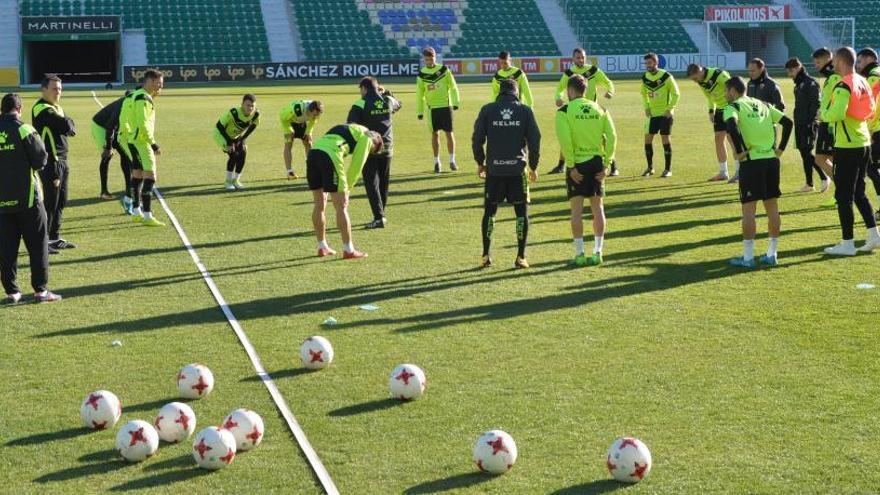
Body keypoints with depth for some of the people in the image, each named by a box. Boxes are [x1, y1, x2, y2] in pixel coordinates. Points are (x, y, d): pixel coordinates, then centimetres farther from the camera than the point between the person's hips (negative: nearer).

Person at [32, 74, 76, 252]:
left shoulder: (57, 108, 17)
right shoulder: (42, 109, -14)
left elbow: (72, 130, 11)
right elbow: (66, 125, -25)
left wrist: (67, 125, -8)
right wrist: (67, 123, -4)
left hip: (61, 161, 9)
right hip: (50, 162, -9)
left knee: (60, 202, 14)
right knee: (50, 202, -7)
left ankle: (54, 238, 24)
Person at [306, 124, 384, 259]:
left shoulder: (351, 130, 35)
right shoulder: (366, 137, 12)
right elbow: (356, 166, 5)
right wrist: (347, 188, 14)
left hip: (313, 152, 8)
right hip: (329, 156, -8)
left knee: (319, 205, 17)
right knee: (341, 206, 0)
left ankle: (322, 247, 25)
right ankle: (348, 250, 4)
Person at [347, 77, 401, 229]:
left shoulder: (360, 105, -11)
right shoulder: (388, 101, 3)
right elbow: (397, 105, 28)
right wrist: (387, 93, 21)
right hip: (387, 148, 5)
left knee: (372, 183, -1)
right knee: (383, 183, 16)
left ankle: (379, 217, -10)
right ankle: (381, 214, 26)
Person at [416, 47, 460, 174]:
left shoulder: (444, 69, -1)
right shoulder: (422, 74, 2)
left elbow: (453, 86, 2)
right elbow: (419, 94, 8)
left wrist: (455, 102, -5)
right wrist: (419, 111, 7)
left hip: (446, 105, -1)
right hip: (432, 107, 1)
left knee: (449, 133, 1)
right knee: (435, 134, 5)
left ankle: (452, 161, 10)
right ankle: (436, 162, 14)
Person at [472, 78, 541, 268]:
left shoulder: (487, 110, 1)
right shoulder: (525, 111, 1)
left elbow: (477, 139, 0)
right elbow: (535, 140, -1)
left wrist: (480, 163, 14)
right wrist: (534, 166, 11)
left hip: (494, 169, 1)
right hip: (518, 169, -1)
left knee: (489, 211, 12)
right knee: (521, 212, 9)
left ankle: (486, 256, 10)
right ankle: (520, 257, 6)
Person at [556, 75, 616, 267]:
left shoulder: (564, 111, -6)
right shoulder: (600, 109, 5)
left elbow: (565, 140, -15)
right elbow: (612, 137, 0)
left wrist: (571, 166, -11)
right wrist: (606, 163, 3)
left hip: (577, 164, -4)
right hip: (596, 162, 4)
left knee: (576, 209, 1)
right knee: (597, 207, 12)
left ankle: (579, 255, 1)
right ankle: (597, 253, 14)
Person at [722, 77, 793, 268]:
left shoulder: (733, 107, -3)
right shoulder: (763, 105, 17)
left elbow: (732, 125, -24)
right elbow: (788, 122, 12)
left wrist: (740, 151, -16)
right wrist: (781, 148, 12)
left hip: (751, 161, -6)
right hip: (772, 159, 6)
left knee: (748, 209, -1)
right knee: (772, 208, 12)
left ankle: (748, 257, 1)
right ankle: (772, 254, 18)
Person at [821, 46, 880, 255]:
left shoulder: (843, 86, -17)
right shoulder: (862, 82, 9)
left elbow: (836, 114, -29)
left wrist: (823, 113, -9)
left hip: (847, 147, -8)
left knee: (844, 196, 0)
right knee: (859, 193, 18)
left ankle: (847, 243, 4)